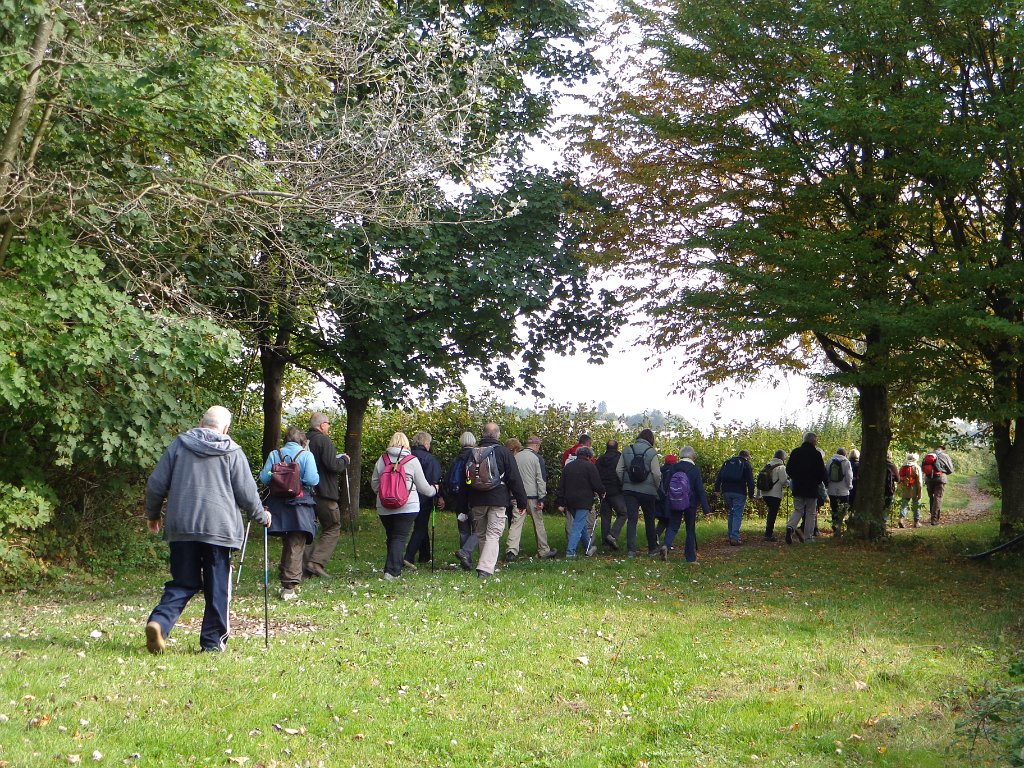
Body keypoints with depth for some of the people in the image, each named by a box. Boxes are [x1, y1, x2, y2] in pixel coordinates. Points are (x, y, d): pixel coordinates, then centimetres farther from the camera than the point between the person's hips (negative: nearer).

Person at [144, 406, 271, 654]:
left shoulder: (178, 445, 7)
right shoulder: (232, 452, 2)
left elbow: (155, 484, 7)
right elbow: (247, 493, 2)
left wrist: (152, 515, 23)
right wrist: (261, 516, 20)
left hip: (181, 528, 2)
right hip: (220, 528, -2)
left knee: (182, 584, 9)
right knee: (217, 588, 7)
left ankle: (159, 622, -13)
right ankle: (213, 641, 9)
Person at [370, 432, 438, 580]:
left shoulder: (382, 459, 5)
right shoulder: (412, 460, -2)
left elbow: (374, 483, 9)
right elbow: (422, 486, 4)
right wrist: (434, 490, 25)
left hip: (384, 507, 3)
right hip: (407, 507, -3)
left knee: (391, 537, 15)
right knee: (400, 538, -4)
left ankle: (395, 569, 22)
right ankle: (391, 571, -14)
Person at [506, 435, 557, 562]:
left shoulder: (516, 457, 9)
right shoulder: (537, 458, -6)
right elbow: (540, 479, -10)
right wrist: (541, 499, -8)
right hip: (532, 496, -4)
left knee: (516, 522, -1)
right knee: (539, 523, 8)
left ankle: (511, 550, -14)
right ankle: (544, 551, 17)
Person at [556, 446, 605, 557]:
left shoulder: (568, 466, 14)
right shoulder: (589, 466, -5)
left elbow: (561, 486, 13)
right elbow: (597, 484, -9)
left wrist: (561, 503, 14)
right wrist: (601, 493, 13)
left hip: (570, 501, 7)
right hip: (583, 502, -7)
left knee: (581, 524, 20)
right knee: (579, 526, -5)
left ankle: (588, 548, 29)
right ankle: (570, 552, -12)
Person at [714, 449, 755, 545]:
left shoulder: (727, 462, 15)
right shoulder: (746, 464, 2)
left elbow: (719, 476, 13)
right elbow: (750, 481, -4)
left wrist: (717, 489, 14)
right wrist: (751, 494, 1)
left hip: (726, 491, 4)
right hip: (739, 492, -4)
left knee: (731, 513, 18)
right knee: (737, 515, -3)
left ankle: (731, 536, 19)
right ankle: (734, 537, -12)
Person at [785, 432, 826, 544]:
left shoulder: (795, 452, 3)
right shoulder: (816, 454, -8)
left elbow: (788, 469, 6)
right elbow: (822, 472, -6)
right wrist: (818, 482, 12)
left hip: (797, 488, 3)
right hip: (812, 489, -3)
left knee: (798, 510, 12)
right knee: (811, 513, 6)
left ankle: (790, 526, -16)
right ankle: (808, 538, 5)